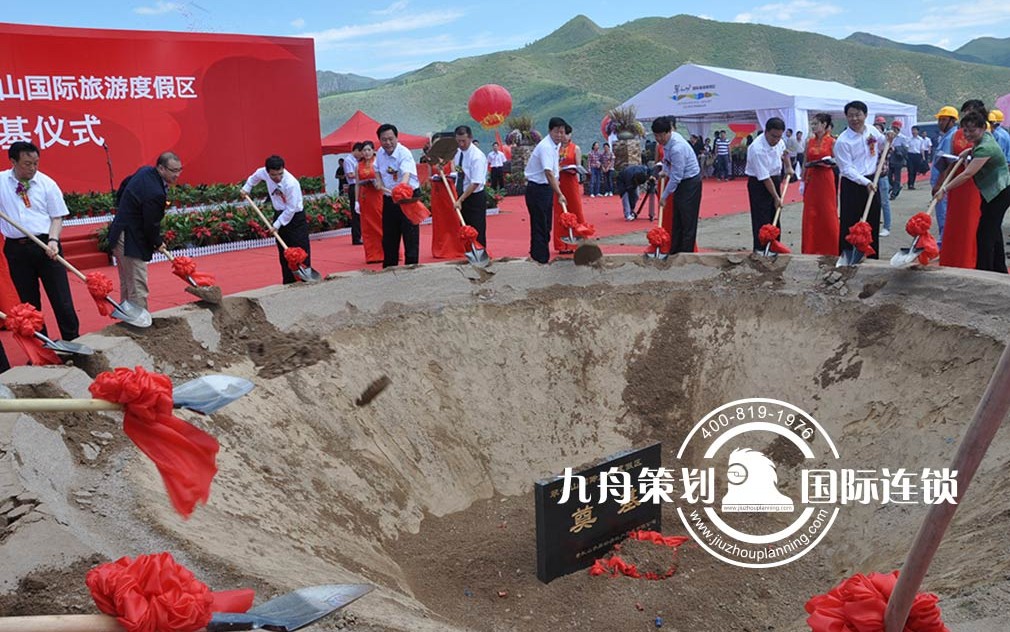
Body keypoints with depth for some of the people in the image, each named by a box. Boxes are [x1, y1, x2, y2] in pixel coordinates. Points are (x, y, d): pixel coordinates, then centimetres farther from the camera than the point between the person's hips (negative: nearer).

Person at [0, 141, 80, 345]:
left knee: (61, 298, -1)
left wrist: (53, 240, -13)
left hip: (45, 246, -2)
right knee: (29, 302, 10)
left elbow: (57, 216, 2)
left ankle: (73, 341, 9)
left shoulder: (47, 183, 0)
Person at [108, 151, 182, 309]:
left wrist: (124, 210, 30)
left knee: (126, 283, 21)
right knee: (138, 287, -8)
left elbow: (124, 185, 19)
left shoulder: (145, 171, 2)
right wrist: (158, 243, -1)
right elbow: (151, 224, -20)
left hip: (120, 234, 11)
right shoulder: (155, 193, -28)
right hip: (131, 241, -11)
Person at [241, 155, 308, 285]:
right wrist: (247, 187, 24)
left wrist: (277, 225, -16)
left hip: (295, 217, -7)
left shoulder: (291, 184, -30)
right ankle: (288, 283, 19)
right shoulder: (264, 172, -11)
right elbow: (256, 175, 16)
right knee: (283, 254, 11)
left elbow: (291, 209, -23)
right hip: (279, 215, 7)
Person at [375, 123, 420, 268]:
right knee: (388, 239, 14)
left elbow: (406, 175, -39)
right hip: (389, 200, 7)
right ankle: (388, 270, 26)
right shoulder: (380, 153, 1)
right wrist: (380, 183, 3)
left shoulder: (404, 153, -20)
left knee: (410, 238, -6)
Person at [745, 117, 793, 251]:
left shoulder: (778, 141, -5)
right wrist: (776, 197, -22)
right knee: (762, 221, -9)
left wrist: (788, 167, 12)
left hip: (775, 180, 8)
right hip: (758, 183, -8)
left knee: (775, 219, 12)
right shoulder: (757, 149, -29)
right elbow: (764, 178, -26)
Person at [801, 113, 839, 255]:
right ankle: (810, 249, 11)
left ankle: (829, 249, 8)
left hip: (826, 180, -4)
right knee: (810, 215, 3)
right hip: (811, 180, 4)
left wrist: (828, 162, -18)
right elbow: (805, 163, 11)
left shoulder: (832, 142, -2)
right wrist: (803, 181, 6)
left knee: (828, 214, -1)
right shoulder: (809, 141, 9)